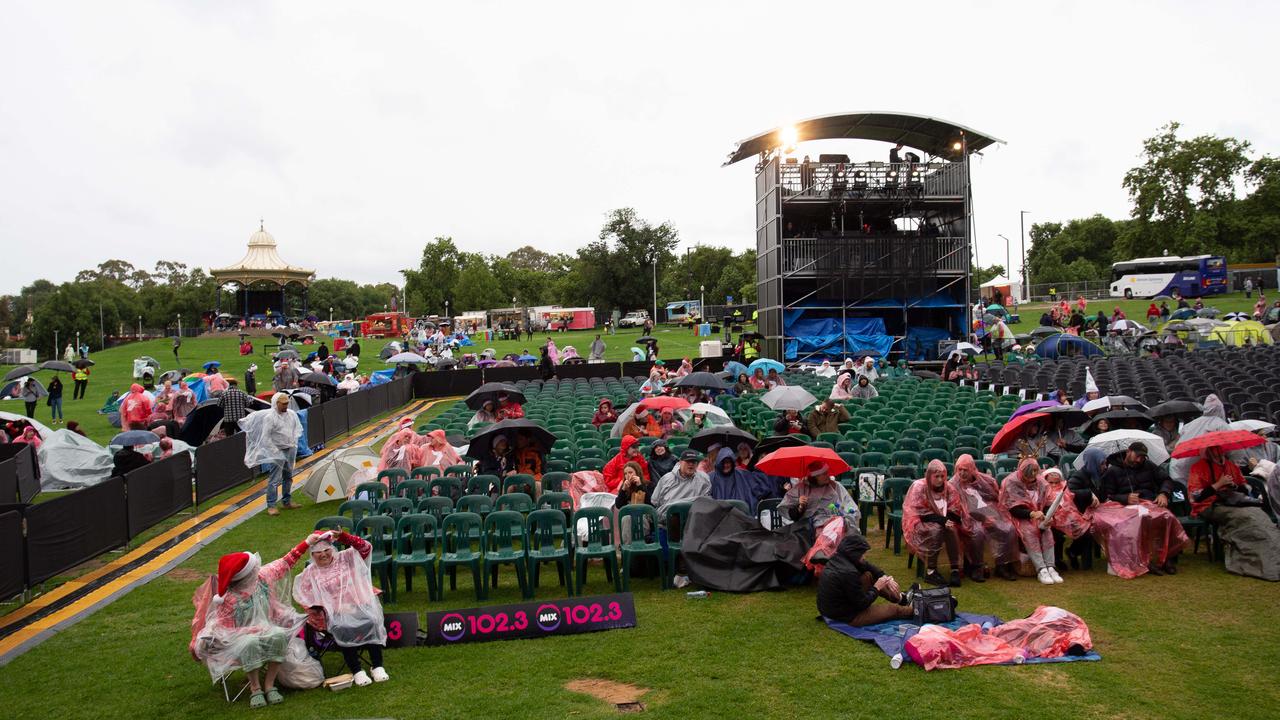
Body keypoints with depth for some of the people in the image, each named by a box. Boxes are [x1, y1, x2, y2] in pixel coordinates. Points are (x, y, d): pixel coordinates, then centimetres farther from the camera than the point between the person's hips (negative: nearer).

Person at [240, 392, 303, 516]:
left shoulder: (291, 414, 3)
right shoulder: (269, 417, -17)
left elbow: (296, 430, 19)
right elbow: (265, 438, -16)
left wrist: (294, 444, 12)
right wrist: (275, 452, -15)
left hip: (290, 450, 7)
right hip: (277, 451, -7)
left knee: (288, 477, 15)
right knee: (275, 479, -6)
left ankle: (287, 502, 27)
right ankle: (271, 506, 0)